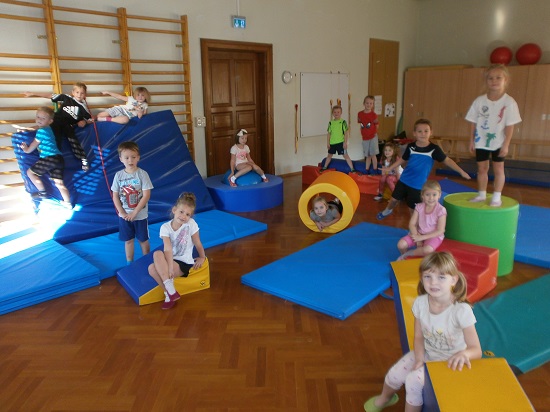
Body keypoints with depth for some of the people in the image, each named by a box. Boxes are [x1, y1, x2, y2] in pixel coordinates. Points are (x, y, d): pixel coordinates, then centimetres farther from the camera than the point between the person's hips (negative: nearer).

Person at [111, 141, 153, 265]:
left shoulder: (142, 174, -13)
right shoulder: (118, 175, -4)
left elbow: (146, 196, -16)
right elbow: (115, 196, 0)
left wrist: (134, 213, -16)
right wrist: (122, 213, -11)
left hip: (140, 215, -2)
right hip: (124, 216, 3)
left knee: (143, 240, 12)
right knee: (128, 240, 15)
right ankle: (129, 263, 29)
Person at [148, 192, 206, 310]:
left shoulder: (191, 224, -10)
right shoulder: (165, 227, -6)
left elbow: (198, 243, 1)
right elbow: (168, 249, -18)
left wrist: (202, 257, 10)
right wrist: (169, 268, -27)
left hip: (185, 263, -3)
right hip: (171, 261, 3)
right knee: (152, 268, -27)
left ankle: (169, 292, -11)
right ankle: (170, 291, -11)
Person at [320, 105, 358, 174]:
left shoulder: (343, 122, -6)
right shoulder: (331, 123, 5)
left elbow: (346, 132, -6)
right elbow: (329, 133, 9)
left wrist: (345, 142, -11)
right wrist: (328, 143, 5)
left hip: (340, 142, -4)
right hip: (332, 142, 4)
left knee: (345, 155, -4)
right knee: (329, 155, 19)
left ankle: (352, 169, -2)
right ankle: (325, 167, 35)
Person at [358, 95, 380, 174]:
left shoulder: (374, 115, -10)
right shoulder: (360, 114, -1)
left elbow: (376, 126, -2)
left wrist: (375, 133, -4)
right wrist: (362, 134, 6)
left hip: (373, 137, -4)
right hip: (365, 138, 4)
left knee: (373, 154, -2)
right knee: (367, 155, 15)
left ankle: (375, 170, 10)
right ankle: (367, 171, 26)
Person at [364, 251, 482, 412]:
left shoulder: (462, 310, -31)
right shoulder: (420, 303, -17)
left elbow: (476, 350, -28)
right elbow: (419, 337, -6)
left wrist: (463, 353, -50)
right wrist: (419, 359, -20)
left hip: (449, 362, -4)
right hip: (426, 353, 4)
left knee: (414, 380, -20)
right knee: (395, 374, -2)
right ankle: (384, 398, 34)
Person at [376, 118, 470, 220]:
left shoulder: (434, 149, -13)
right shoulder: (411, 147, -6)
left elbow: (447, 160, -6)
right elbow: (402, 159, 9)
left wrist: (461, 171, -10)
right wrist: (390, 168, 9)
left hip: (418, 184, -3)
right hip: (404, 180, 3)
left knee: (413, 208, 4)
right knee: (394, 199, 17)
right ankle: (387, 210, 48)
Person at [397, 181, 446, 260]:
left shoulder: (441, 210, -16)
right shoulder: (419, 207, -5)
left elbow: (440, 231, -17)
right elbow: (412, 224, -5)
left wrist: (422, 237, -21)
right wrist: (417, 236, -21)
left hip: (434, 236, -3)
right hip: (418, 233, 4)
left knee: (428, 250, -36)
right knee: (401, 244, -19)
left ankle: (407, 254, -13)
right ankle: (406, 258, 11)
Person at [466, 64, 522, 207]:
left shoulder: (509, 102, -14)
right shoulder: (479, 101, -7)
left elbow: (510, 126, -12)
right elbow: (473, 122, 0)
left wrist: (506, 145, -14)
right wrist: (472, 140, 0)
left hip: (498, 142, -2)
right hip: (481, 141, 2)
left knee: (498, 169, 5)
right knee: (482, 168, 12)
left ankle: (497, 197, 15)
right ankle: (481, 194, 25)